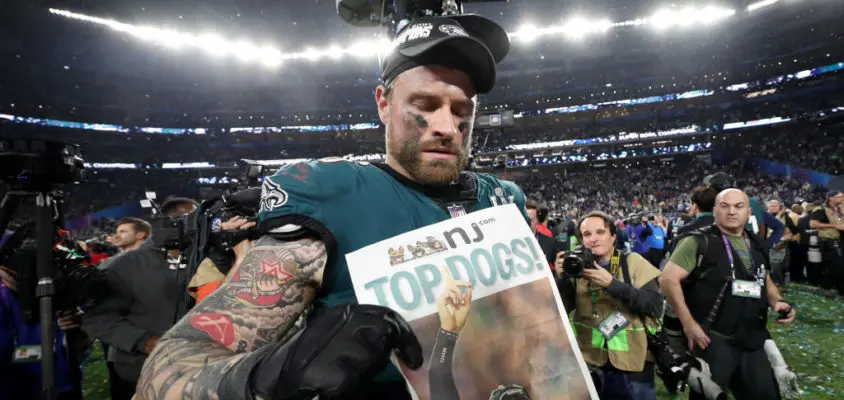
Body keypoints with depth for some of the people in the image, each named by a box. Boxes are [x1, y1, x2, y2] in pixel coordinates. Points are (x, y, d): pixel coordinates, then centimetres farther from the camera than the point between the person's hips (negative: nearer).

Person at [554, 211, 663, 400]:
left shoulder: (633, 262, -7)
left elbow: (655, 306, -17)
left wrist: (611, 283, -25)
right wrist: (562, 278, -21)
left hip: (633, 364, -1)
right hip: (590, 363, 2)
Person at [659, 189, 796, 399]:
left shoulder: (756, 245, 10)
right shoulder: (699, 242, -13)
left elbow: (765, 282, 25)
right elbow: (668, 279, -21)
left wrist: (777, 302, 4)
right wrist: (688, 323, -21)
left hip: (753, 342, 7)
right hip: (712, 341, -7)